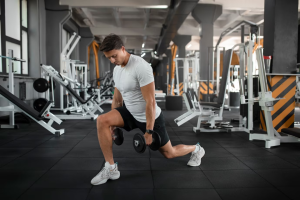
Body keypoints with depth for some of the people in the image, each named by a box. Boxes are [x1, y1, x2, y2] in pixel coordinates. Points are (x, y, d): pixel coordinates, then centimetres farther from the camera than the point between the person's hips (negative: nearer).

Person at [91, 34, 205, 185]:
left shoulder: (140, 67, -27)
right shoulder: (116, 69, 0)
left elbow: (150, 102, -26)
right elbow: (117, 99, 10)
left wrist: (149, 131, -23)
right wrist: (113, 125, 13)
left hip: (150, 117, -7)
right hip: (130, 113, 7)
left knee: (169, 153, 9)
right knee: (102, 121, -18)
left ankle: (196, 149, 42)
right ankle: (111, 168, -9)